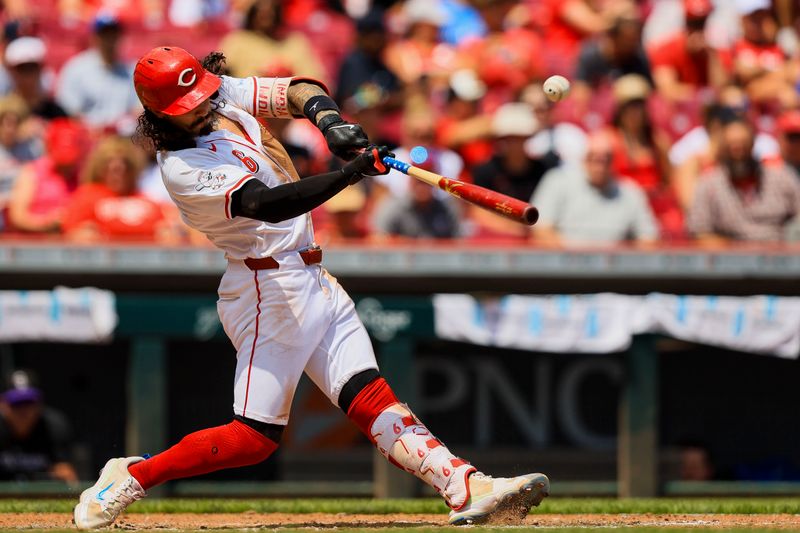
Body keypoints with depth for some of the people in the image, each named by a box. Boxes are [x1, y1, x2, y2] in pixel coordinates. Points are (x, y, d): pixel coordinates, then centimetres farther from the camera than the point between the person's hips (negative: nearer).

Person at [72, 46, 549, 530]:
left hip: (312, 281, 8)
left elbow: (298, 91, 9)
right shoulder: (182, 169, -21)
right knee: (255, 437, -7)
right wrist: (351, 173, -40)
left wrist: (328, 119, -14)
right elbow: (264, 204, -32)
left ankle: (468, 488, -16)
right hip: (270, 288, -8)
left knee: (370, 396, -4)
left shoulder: (223, 94, 5)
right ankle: (131, 477, 8)